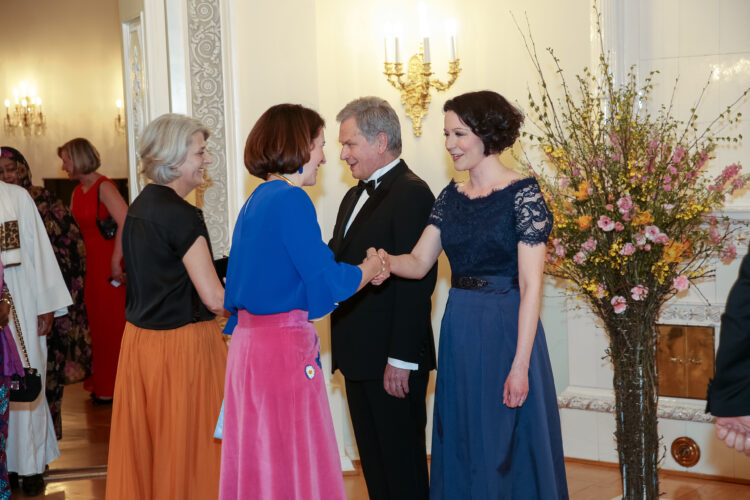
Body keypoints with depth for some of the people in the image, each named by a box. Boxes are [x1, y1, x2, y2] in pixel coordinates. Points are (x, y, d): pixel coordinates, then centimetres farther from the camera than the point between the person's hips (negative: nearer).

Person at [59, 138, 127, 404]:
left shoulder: (104, 187, -14)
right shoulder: (78, 192, 13)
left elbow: (126, 222, -25)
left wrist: (116, 262, -26)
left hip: (109, 265, -8)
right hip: (89, 265, 8)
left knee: (111, 325, 1)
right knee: (96, 325, 14)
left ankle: (114, 388, 11)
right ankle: (101, 384, 25)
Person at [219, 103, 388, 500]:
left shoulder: (255, 202, 13)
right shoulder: (291, 200, -14)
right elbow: (326, 282, -15)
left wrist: (355, 273, 15)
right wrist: (368, 269, 4)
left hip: (249, 342, 9)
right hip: (285, 347, -9)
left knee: (260, 459, 15)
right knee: (294, 463, 0)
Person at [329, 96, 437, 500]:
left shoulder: (412, 194, -13)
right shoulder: (355, 197, 17)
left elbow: (415, 282, -19)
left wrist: (401, 359, -22)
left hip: (393, 363, -9)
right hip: (359, 357, 9)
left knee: (402, 467, 2)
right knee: (373, 461, 16)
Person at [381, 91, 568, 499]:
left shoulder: (523, 194, -11)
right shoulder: (450, 197, 9)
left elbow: (530, 285, -14)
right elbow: (419, 262, 6)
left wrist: (520, 365, -19)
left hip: (506, 331, -6)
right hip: (458, 333, 6)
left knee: (507, 451, 4)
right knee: (461, 447, 14)